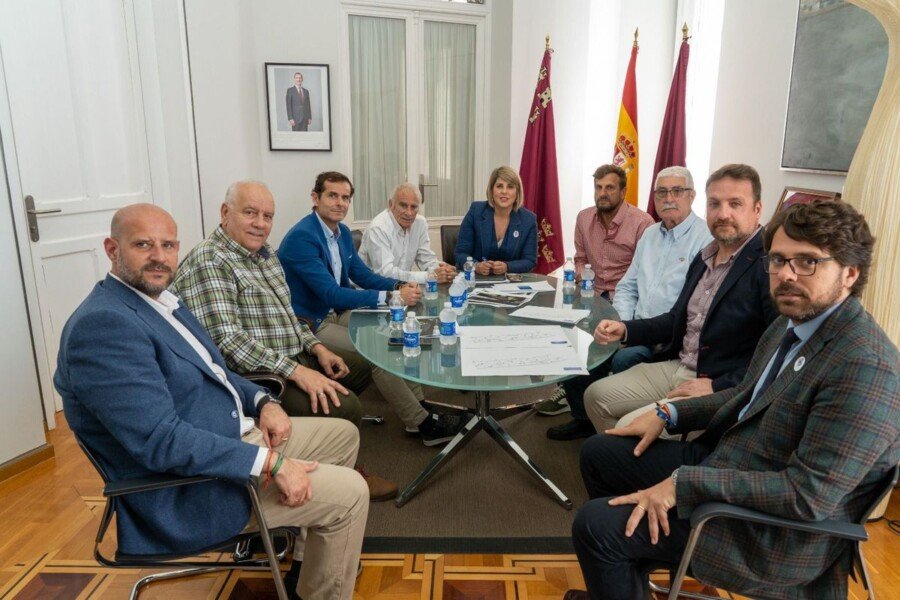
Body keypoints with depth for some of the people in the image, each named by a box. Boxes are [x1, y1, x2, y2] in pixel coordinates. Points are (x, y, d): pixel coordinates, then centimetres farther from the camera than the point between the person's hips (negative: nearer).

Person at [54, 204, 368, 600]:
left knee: (344, 434, 17)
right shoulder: (102, 324, -24)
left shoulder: (161, 299, 7)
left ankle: (306, 560, 29)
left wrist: (262, 402, -2)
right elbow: (162, 441, -30)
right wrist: (271, 463, -28)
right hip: (186, 491, -10)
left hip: (231, 436, 10)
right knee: (350, 493, -12)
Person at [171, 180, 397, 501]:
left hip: (293, 360, 11)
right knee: (344, 408, -25)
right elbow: (227, 341, -28)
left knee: (360, 367, 18)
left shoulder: (266, 254, 12)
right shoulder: (208, 263, -19)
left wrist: (316, 347, 5)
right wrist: (296, 371, -30)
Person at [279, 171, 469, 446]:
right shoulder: (301, 237, -23)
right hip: (310, 326, -9)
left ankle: (418, 405, 6)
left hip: (336, 313, 9)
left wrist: (399, 286, -11)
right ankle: (423, 423, -7)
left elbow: (364, 276, 9)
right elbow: (332, 294, -28)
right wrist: (391, 297, -31)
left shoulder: (342, 231, 5)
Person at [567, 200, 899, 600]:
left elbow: (809, 496, -28)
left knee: (595, 523, -16)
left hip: (775, 532, -9)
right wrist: (669, 415, 7)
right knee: (599, 453, 12)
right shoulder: (792, 323, 3)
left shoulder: (866, 366, -26)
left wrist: (684, 483, -27)